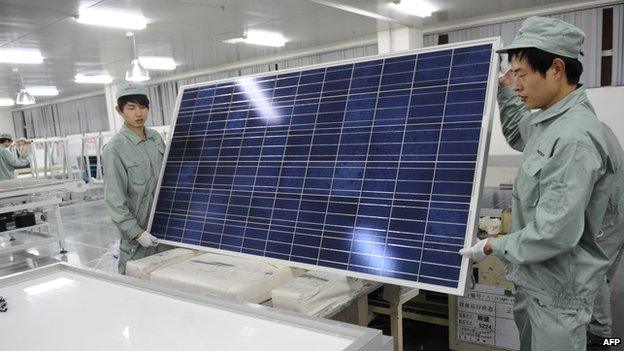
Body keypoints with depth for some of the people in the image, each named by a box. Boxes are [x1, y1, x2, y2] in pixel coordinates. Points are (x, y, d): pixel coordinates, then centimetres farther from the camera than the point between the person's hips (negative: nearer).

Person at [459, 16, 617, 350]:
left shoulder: (574, 138, -28)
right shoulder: (550, 120, 2)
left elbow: (554, 235, -29)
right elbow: (519, 138, 27)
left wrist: (493, 246, -15)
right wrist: (505, 93, 14)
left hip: (557, 287, -9)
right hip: (534, 276, 9)